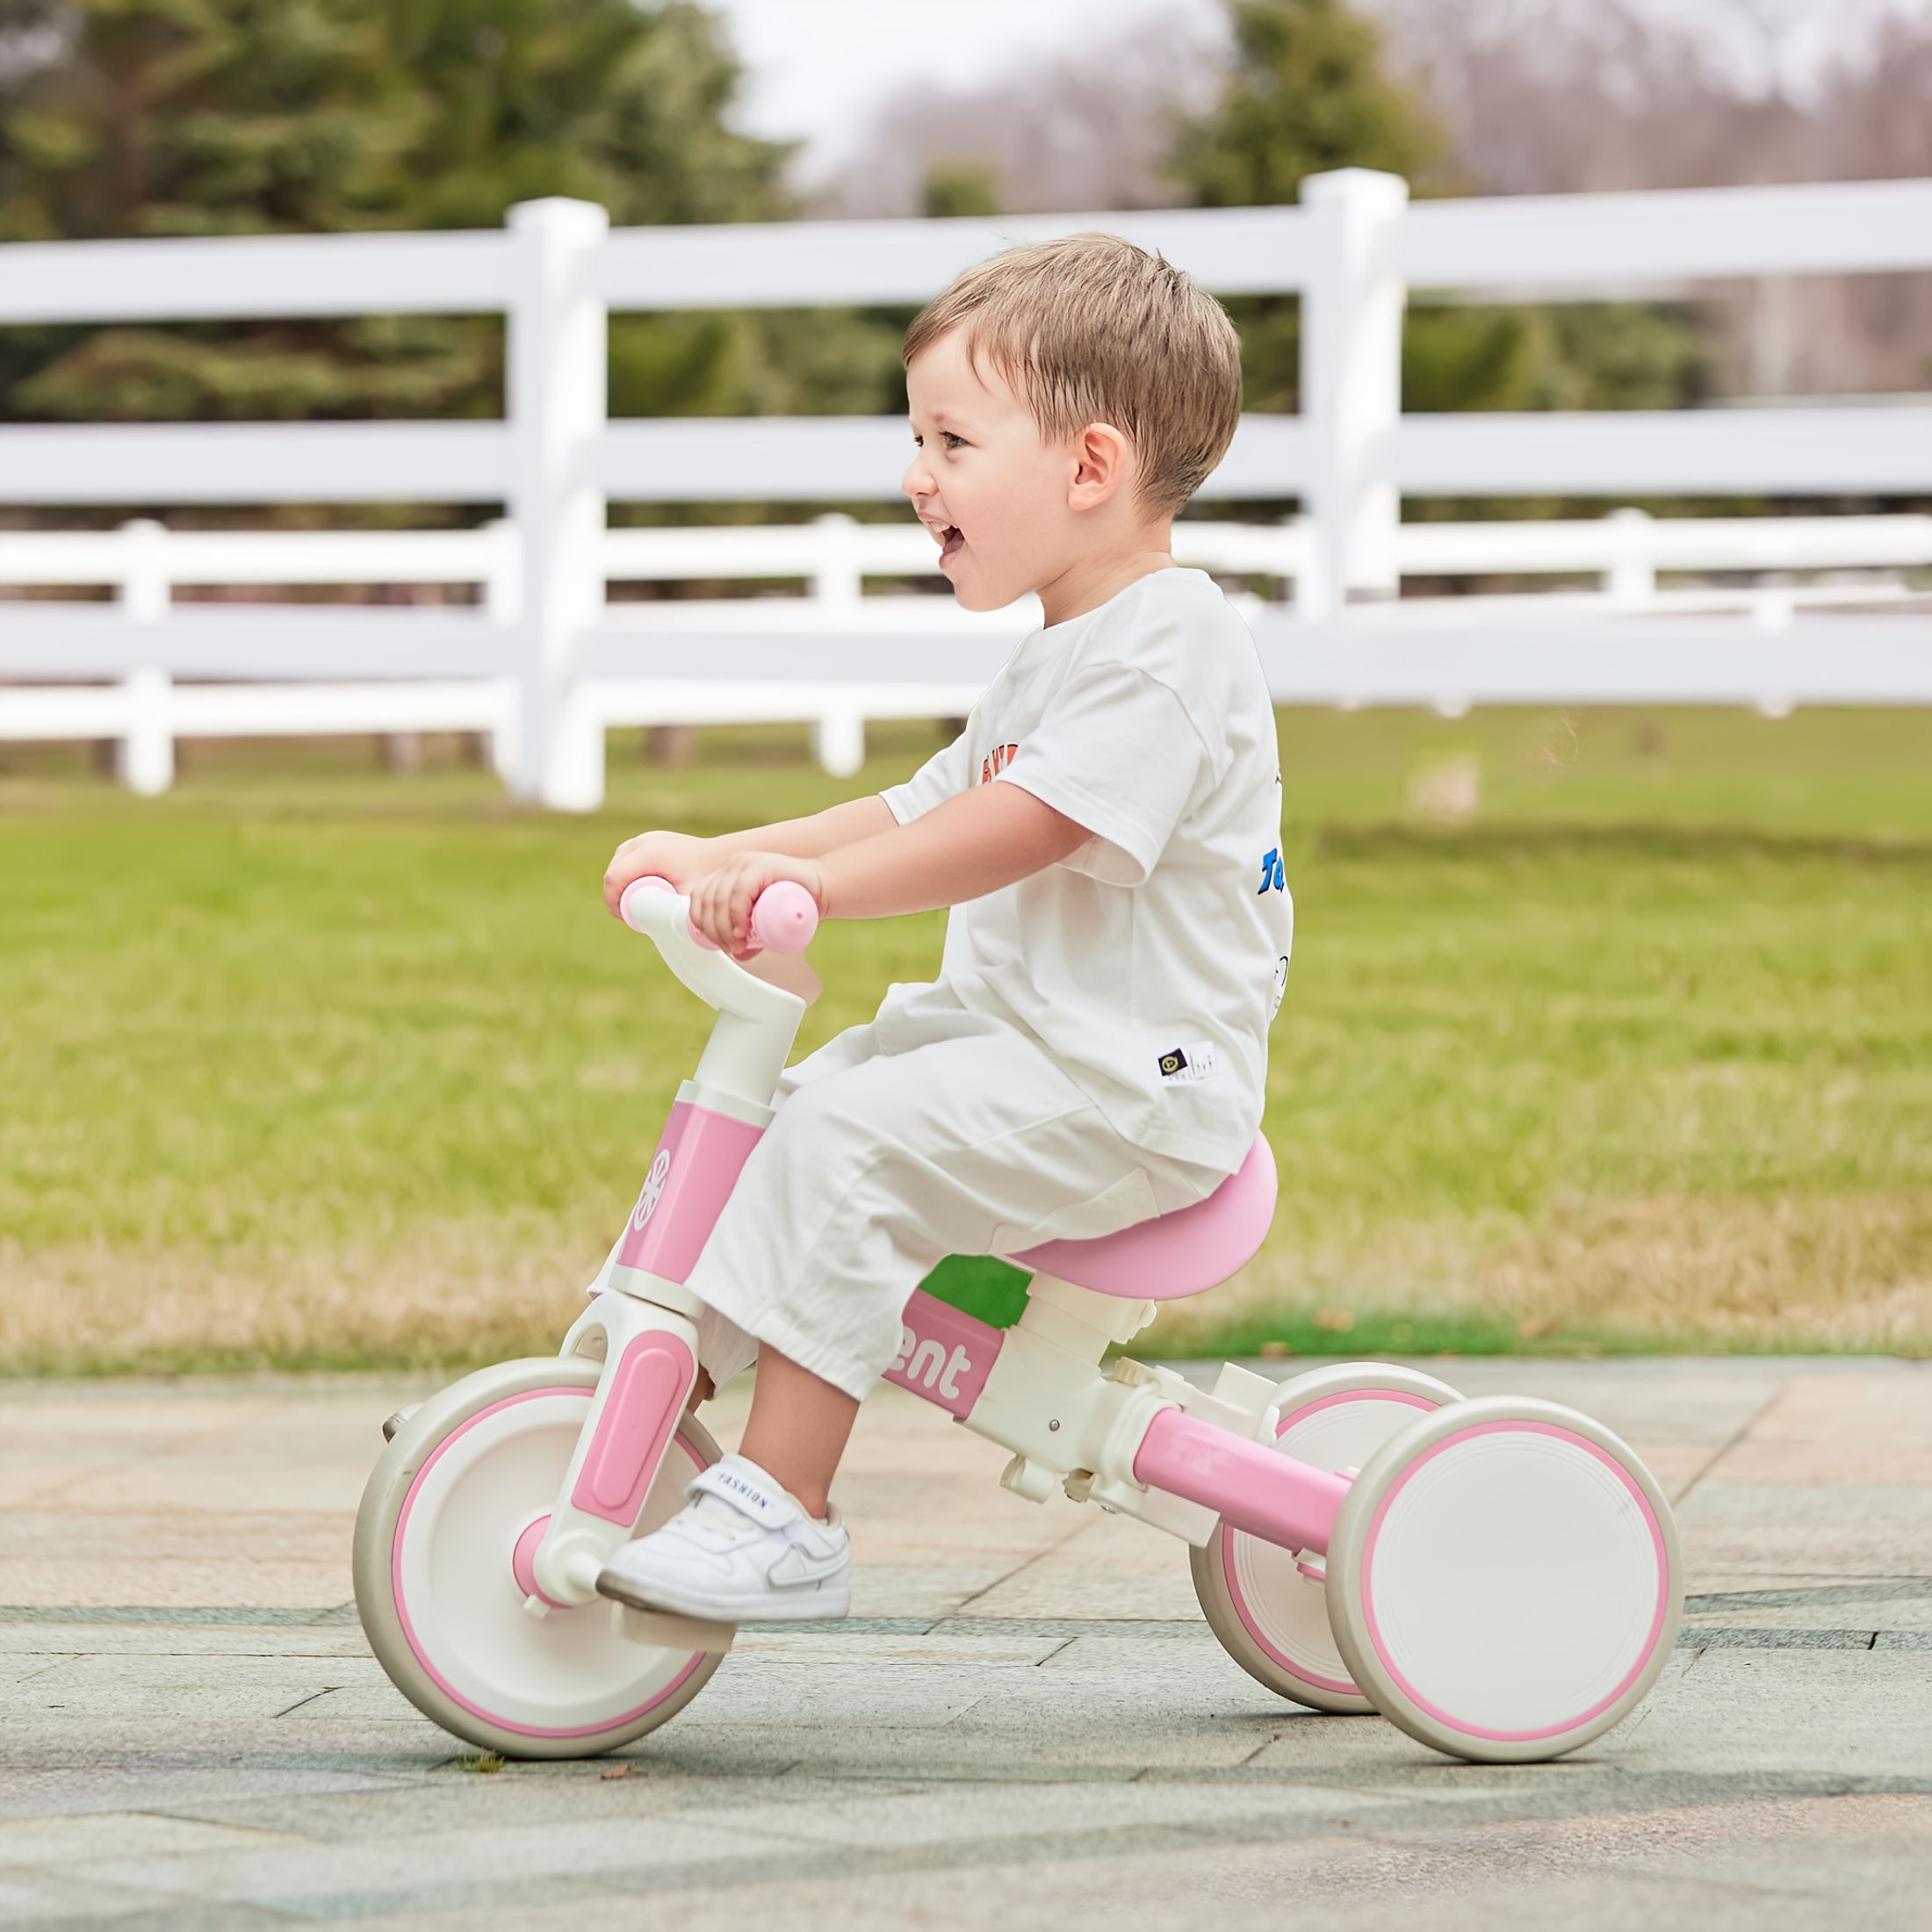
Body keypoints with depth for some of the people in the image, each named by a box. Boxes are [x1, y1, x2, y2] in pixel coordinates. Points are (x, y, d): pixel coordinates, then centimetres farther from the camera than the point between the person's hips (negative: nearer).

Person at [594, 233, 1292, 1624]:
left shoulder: (1165, 647, -15)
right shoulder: (1064, 659, 19)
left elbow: (1020, 828, -28)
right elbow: (920, 806, 23)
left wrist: (806, 880, -35)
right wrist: (721, 855, 11)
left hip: (1128, 1084, -11)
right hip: (1017, 1039, 11)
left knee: (844, 1142, -26)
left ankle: (783, 1514, -25)